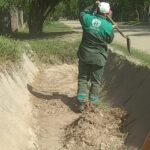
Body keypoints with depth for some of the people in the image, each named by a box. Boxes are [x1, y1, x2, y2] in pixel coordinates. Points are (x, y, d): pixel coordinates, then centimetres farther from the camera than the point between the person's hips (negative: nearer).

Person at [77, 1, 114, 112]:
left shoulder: (87, 19, -9)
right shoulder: (108, 26, -15)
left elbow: (82, 13, 16)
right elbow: (110, 40, 2)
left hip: (84, 55, 2)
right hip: (99, 58, -2)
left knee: (83, 79, 14)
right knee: (95, 82, 11)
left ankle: (82, 102, 10)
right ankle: (93, 104, 16)